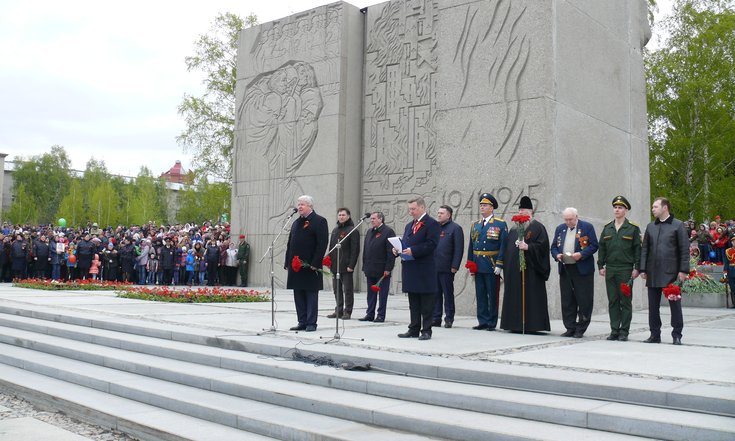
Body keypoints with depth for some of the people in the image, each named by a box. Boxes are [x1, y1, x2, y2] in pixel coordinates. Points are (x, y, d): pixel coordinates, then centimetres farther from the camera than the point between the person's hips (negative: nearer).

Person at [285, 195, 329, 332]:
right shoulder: (296, 223, 18)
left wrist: (315, 263, -18)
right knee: (298, 295, 10)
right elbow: (290, 244, 20)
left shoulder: (319, 221, -6)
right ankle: (302, 322, 18)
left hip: (310, 266, -7)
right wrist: (288, 262, 11)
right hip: (295, 265, 7)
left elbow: (322, 244, -13)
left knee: (311, 295, -1)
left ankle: (311, 323, 5)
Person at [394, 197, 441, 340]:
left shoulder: (432, 224, -7)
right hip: (410, 268, 8)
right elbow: (405, 242, 22)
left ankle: (426, 330, 6)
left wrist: (413, 251, -23)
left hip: (424, 270, -8)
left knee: (426, 303, 0)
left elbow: (431, 244, -17)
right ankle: (414, 329, 20)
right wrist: (398, 250, 1)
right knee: (413, 303, 13)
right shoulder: (409, 225, 20)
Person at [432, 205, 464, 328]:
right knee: (435, 294, 7)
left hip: (446, 268, -5)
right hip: (433, 267, 5)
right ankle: (436, 318, 14)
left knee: (448, 294, 2)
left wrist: (454, 266, -13)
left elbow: (459, 249, -7)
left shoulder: (455, 228, -2)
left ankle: (449, 319, 9)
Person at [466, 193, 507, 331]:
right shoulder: (475, 225, 14)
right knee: (480, 295, 8)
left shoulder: (500, 224, -1)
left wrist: (499, 265, -13)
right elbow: (471, 246, 15)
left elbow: (503, 246, -7)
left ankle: (492, 323, 8)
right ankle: (483, 321, 14)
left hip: (491, 267, -5)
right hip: (478, 266, 5)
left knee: (492, 295, 1)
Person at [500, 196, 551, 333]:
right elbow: (508, 248, 19)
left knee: (530, 296, -5)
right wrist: (506, 268, 12)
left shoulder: (538, 227, -1)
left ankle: (532, 324, -1)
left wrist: (528, 247, -22)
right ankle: (516, 324, 10)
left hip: (530, 268, -6)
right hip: (514, 269, 6)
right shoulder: (514, 229, 18)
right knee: (515, 296, 6)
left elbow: (542, 245, -10)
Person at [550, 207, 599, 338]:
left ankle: (580, 329, 8)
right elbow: (554, 247, 16)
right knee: (567, 301, 6)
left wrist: (581, 254, -18)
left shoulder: (587, 227, 0)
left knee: (584, 300, -1)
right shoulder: (560, 229, 14)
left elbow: (594, 246, -4)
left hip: (582, 270, -4)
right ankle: (570, 328, 14)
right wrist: (557, 255, -5)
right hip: (565, 270, 4)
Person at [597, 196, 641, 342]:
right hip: (610, 270, 4)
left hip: (626, 270, -4)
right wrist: (601, 266, 7)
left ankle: (624, 332, 5)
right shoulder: (607, 228, 12)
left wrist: (636, 268, -8)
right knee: (612, 301, 6)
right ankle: (614, 331, 12)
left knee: (626, 301, 0)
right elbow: (602, 248, 14)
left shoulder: (633, 228, 1)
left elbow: (638, 249, -2)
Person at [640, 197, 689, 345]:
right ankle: (655, 334, 15)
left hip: (671, 273, -5)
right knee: (653, 306, 7)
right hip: (653, 274, 5)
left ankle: (677, 335, 9)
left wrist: (683, 270, -9)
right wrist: (643, 269, 6)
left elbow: (684, 249, -3)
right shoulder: (650, 226, 13)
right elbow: (644, 248, 13)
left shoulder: (678, 225, -1)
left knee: (675, 304, 1)